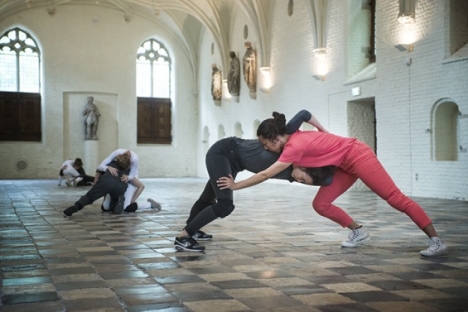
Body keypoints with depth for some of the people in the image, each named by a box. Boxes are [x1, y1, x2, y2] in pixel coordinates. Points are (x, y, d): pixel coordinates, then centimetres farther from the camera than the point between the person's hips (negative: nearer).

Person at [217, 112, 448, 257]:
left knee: (395, 198, -10)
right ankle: (358, 233, 17)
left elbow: (265, 175, -23)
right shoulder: (294, 139, 2)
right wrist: (296, 171, -13)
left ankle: (437, 242, -7)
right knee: (320, 205, 4)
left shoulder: (294, 146, -25)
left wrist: (235, 186, -17)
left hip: (358, 157, -9)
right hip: (346, 165, 9)